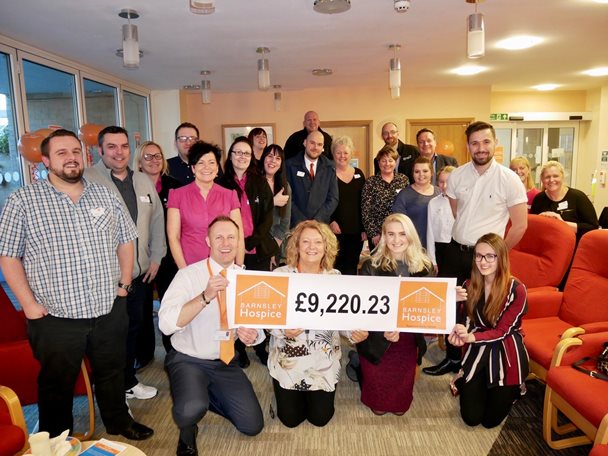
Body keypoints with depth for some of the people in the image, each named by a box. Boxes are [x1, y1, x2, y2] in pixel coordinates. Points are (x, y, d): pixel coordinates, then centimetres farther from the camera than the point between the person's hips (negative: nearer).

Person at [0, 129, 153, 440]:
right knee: (57, 387, 15)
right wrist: (29, 304, -9)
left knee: (112, 374, 21)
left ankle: (119, 422, 44)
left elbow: (126, 239, 11)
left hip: (110, 311, 3)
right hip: (55, 318, -3)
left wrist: (124, 284, 5)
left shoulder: (105, 195, 5)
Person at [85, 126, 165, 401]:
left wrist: (156, 257, 9)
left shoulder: (144, 181, 10)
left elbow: (157, 220, 14)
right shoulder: (87, 181, -11)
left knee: (134, 328, 19)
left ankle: (128, 382, 39)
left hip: (140, 275, 6)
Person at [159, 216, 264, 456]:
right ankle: (187, 434, 6)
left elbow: (258, 324, 2)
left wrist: (252, 335, -22)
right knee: (192, 411, -32)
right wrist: (205, 296, -40)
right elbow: (166, 324, -28)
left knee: (252, 425, 0)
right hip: (188, 360, -4)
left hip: (226, 363, 4)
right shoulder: (189, 275, -15)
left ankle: (207, 395, 25)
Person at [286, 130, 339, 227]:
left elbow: (333, 199, 2)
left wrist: (317, 220, -10)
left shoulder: (330, 167, 4)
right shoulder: (291, 165, -2)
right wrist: (301, 221, -15)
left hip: (321, 224, 2)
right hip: (296, 224, -1)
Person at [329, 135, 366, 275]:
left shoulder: (359, 174, 11)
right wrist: (330, 221, -15)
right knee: (335, 268, -2)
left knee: (351, 268, 7)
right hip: (335, 230, -3)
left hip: (356, 232, 4)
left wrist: (364, 229, 6)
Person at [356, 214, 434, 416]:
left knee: (403, 376, 18)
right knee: (376, 376, 12)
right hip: (376, 334, -2)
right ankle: (377, 403, 48)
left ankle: (399, 404, 53)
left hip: (408, 335, 3)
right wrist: (384, 330, -29)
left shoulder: (424, 266, -5)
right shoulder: (371, 265, -14)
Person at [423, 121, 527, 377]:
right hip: (455, 250, 4)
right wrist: (459, 242, 11)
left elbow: (520, 225, -7)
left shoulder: (509, 179, -12)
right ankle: (452, 359, 33)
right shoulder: (456, 176, -1)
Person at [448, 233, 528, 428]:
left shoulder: (516, 290, -18)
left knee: (490, 420, 7)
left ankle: (512, 390, 34)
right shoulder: (471, 285, -4)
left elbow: (502, 331, -17)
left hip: (506, 354, -3)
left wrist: (471, 337, -34)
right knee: (471, 418, 3)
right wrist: (460, 334, -25)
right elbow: (469, 320, 0)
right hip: (477, 351, 3)